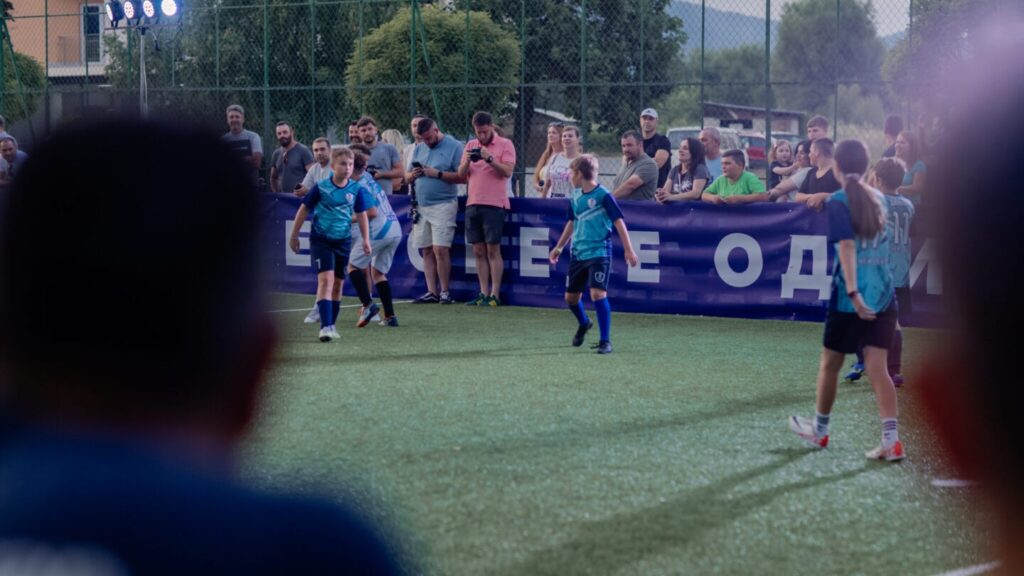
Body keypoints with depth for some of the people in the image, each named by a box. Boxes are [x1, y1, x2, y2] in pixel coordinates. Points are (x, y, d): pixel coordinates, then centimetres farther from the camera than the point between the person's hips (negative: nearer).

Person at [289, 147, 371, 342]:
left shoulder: (355, 189, -2)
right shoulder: (321, 187, -10)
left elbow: (362, 214, 9)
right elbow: (303, 210, 0)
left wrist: (366, 240, 3)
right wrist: (294, 236, 4)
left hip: (343, 240, 4)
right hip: (320, 240, -4)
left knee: (338, 283, 11)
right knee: (325, 279, -17)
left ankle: (331, 325, 24)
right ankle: (325, 326, -22)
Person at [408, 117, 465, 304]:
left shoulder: (454, 146, -3)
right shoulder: (419, 149, 17)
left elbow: (463, 177, -11)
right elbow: (407, 178, 19)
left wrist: (438, 174, -16)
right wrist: (412, 175, -4)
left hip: (443, 205, -6)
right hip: (421, 207, 6)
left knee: (440, 249, -11)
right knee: (427, 251, 4)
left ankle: (445, 292, -4)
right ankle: (431, 292, 7)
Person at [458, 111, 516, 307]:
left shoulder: (505, 144, -1)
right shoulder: (471, 145, 14)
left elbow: (507, 171, -12)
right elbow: (461, 175, 12)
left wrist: (490, 159, -23)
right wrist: (466, 161, -8)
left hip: (494, 204, -5)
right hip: (473, 203, 5)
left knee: (493, 250, -5)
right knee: (479, 251, 5)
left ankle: (495, 295, -4)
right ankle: (483, 293, 8)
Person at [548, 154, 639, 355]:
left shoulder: (603, 195, -11)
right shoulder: (575, 196, 9)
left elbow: (619, 221, -11)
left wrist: (628, 249, -15)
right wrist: (559, 247, 29)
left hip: (599, 253, -7)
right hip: (578, 253, 7)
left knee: (598, 293, -19)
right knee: (571, 296, 12)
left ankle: (605, 341, -10)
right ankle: (583, 324, 42)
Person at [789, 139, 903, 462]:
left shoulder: (838, 202, -9)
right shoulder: (878, 198, 9)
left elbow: (847, 247, -20)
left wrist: (853, 292, -27)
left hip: (852, 300, -5)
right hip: (884, 296, 5)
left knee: (830, 364, 14)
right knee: (877, 368, 1)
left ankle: (820, 431, 30)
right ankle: (891, 441, -11)